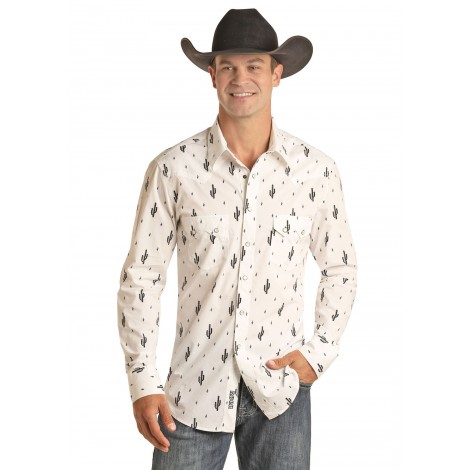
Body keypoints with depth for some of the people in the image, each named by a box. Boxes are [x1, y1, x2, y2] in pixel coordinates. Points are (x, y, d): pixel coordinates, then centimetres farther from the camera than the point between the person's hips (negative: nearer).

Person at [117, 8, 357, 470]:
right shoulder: (172, 169, -6)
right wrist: (143, 381, -5)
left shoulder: (316, 169, -1)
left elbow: (339, 267, 12)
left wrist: (321, 350, 1)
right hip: (193, 392, -1)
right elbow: (141, 276, -2)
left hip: (280, 390, 1)